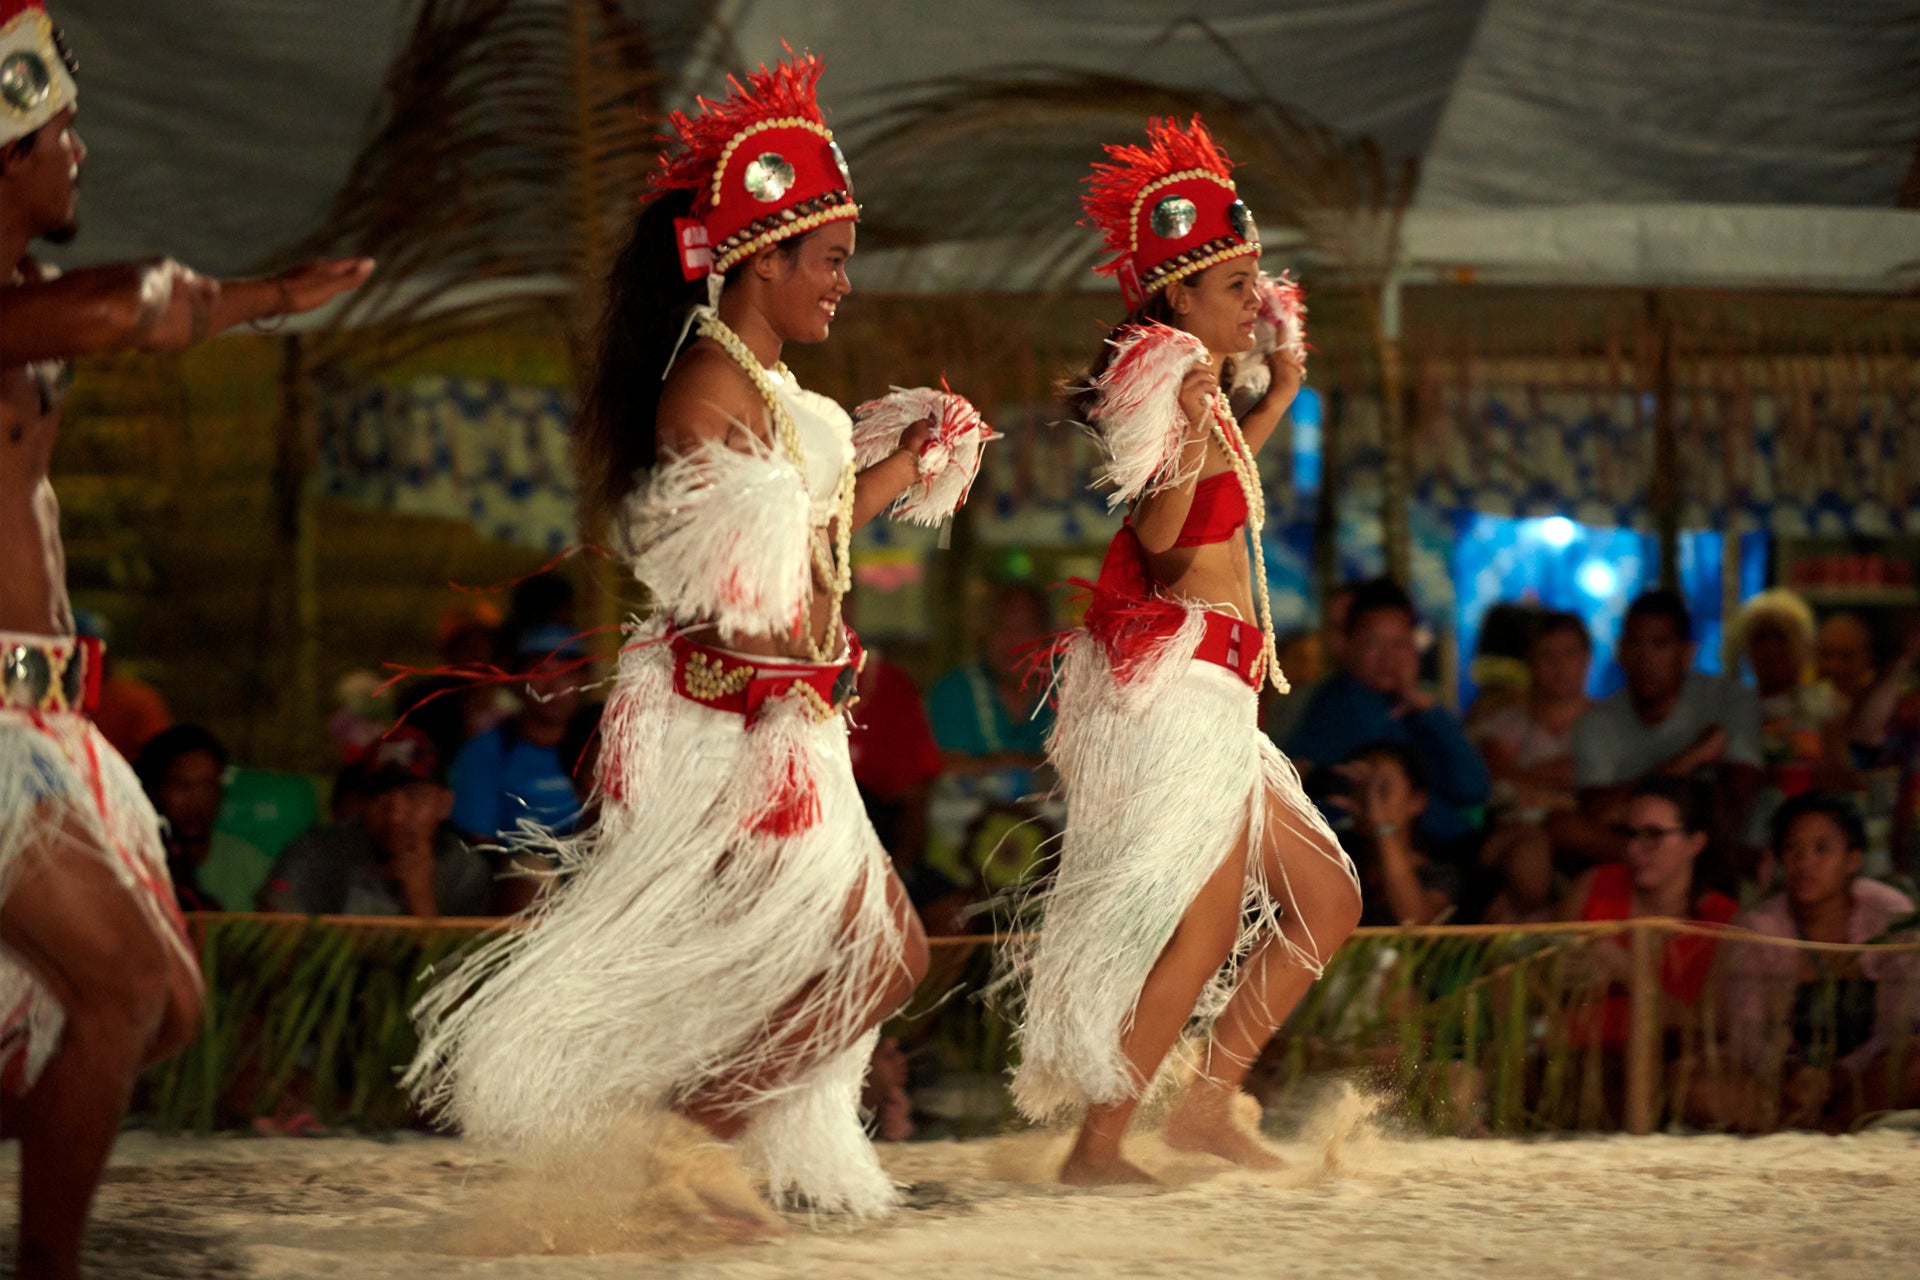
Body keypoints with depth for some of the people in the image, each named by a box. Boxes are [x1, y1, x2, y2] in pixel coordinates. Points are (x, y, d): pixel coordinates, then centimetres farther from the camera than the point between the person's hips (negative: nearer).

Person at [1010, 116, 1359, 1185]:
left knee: (1327, 898, 11)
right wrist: (1190, 446, -41)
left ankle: (1209, 1104, 12)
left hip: (1208, 691, 10)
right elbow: (1159, 530, -24)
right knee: (1204, 922, -11)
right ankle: (1099, 1146, -7)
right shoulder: (1162, 379, -14)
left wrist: (1280, 394, 36)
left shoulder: (1206, 386, 16)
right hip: (1174, 681, -10)